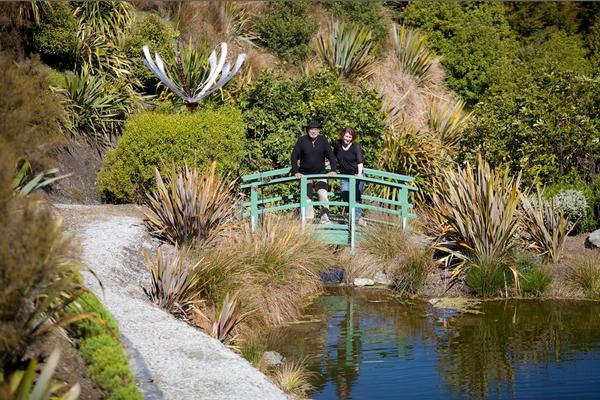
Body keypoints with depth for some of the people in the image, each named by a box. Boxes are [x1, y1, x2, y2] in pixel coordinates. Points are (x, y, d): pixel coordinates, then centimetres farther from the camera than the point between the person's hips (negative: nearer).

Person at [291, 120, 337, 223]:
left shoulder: (322, 140, -1)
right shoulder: (302, 140, -6)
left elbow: (330, 155, 2)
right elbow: (294, 156, -3)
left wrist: (333, 170, -10)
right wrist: (295, 171, -12)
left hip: (320, 173, 0)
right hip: (306, 174, 0)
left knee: (323, 193, -19)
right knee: (307, 197, -2)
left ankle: (324, 217, -19)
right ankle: (309, 219, 6)